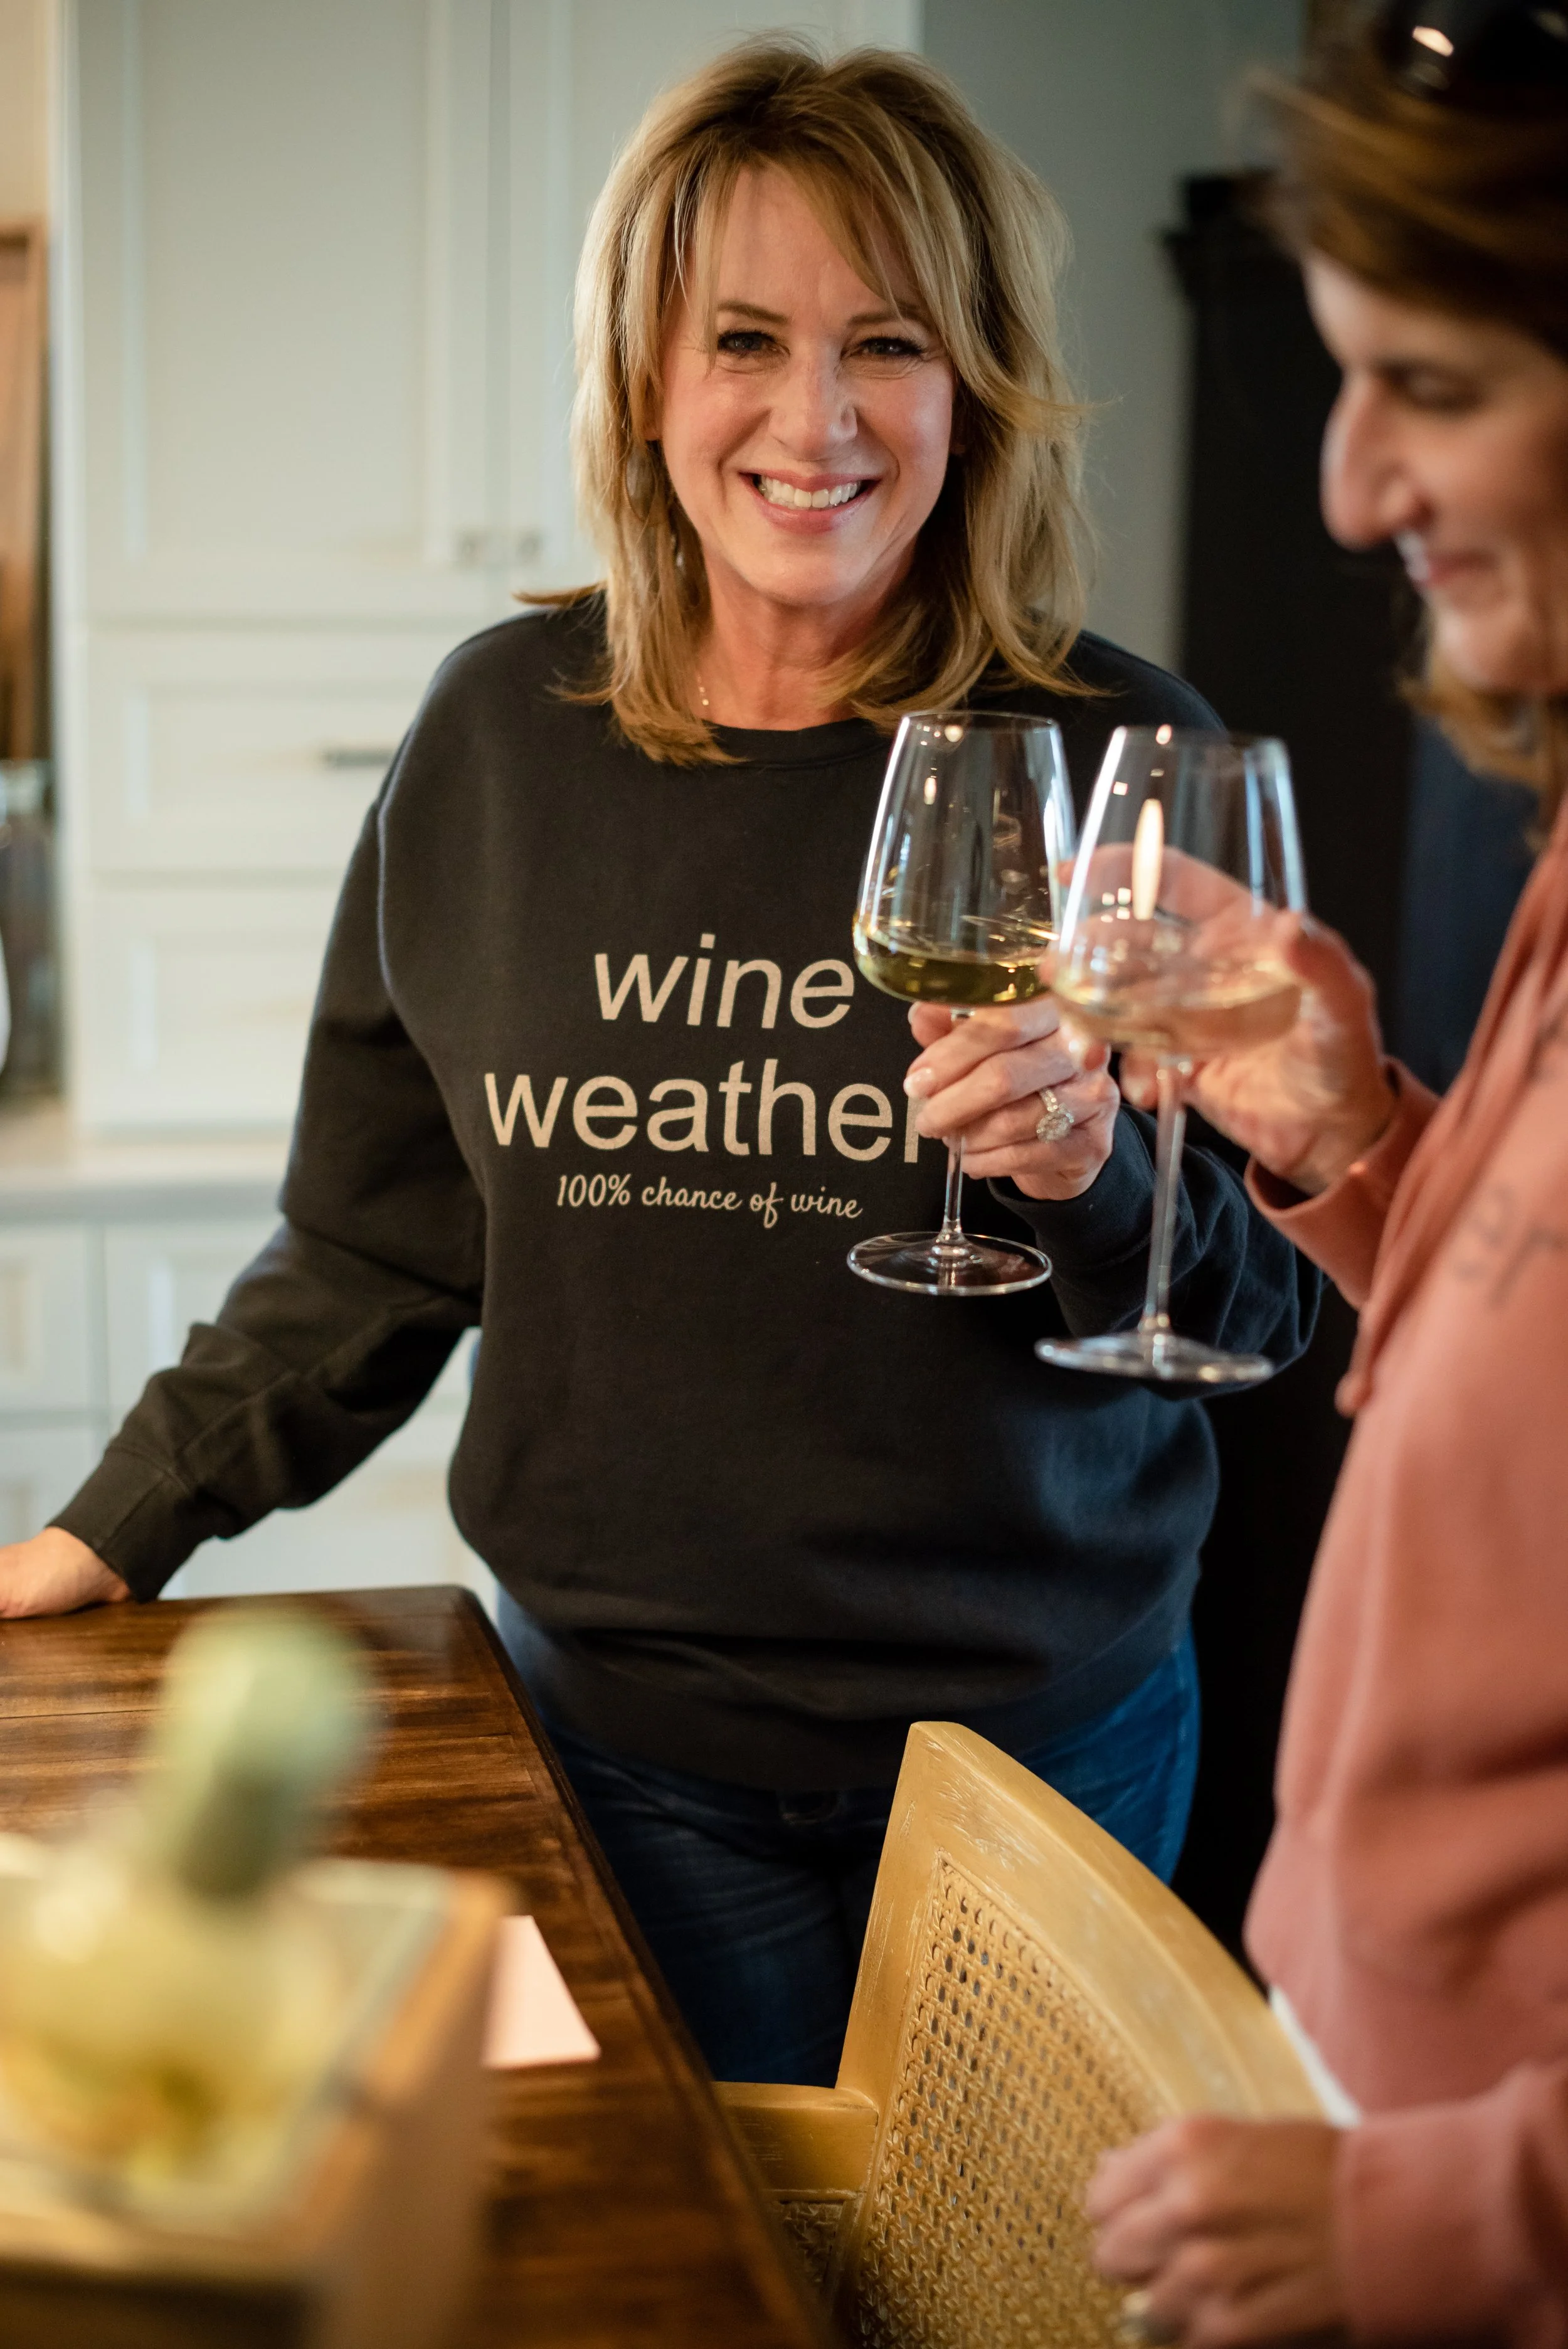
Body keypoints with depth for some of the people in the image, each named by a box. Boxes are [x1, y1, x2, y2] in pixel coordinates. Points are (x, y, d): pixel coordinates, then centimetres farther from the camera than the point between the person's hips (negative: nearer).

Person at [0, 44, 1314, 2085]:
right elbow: (377, 1238, 9)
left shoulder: (1112, 752, -7)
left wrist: (1097, 1179, -21)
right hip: (629, 1743, 1)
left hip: (1037, 1748, 0)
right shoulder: (505, 733, -2)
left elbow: (1267, 1304, -2)